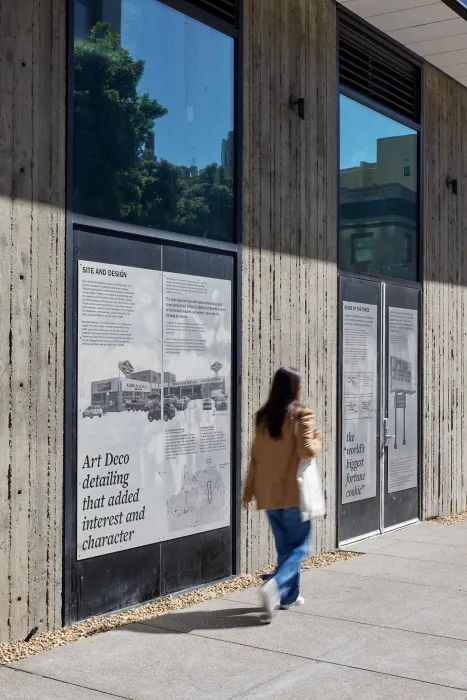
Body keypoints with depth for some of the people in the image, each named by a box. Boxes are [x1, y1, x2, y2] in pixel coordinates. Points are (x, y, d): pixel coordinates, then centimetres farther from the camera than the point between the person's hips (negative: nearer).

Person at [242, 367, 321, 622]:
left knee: (284, 545, 17)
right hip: (293, 491, -6)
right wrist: (317, 440, 3)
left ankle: (289, 595, 22)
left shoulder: (263, 416, 6)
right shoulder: (301, 414, -11)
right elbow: (307, 451, -19)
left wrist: (249, 489, 14)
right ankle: (274, 586, -17)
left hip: (268, 492, 6)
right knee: (299, 546, 3)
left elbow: (255, 455, 9)